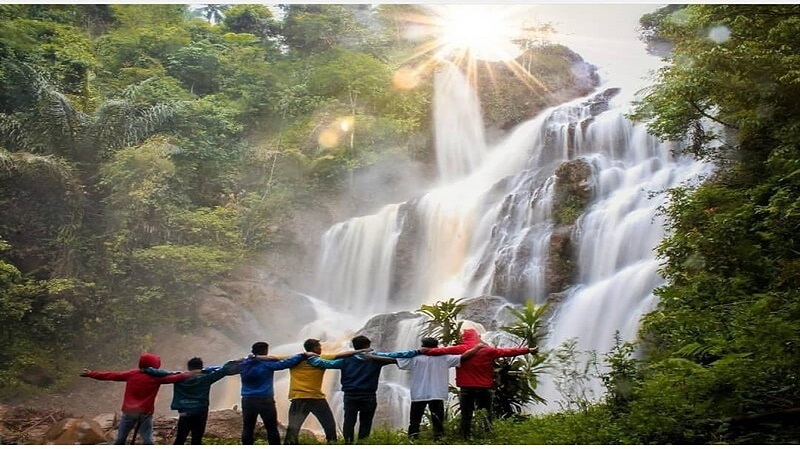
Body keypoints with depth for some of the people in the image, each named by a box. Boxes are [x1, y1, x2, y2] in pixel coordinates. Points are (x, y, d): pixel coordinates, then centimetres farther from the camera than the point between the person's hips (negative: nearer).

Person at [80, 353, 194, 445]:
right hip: (145, 413, -3)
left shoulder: (131, 374, -1)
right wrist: (188, 374, 8)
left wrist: (91, 374, 13)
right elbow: (173, 378, -5)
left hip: (129, 412, 3)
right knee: (147, 440, 3)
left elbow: (111, 375, 4)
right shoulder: (156, 378, -9)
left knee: (120, 438, 13)